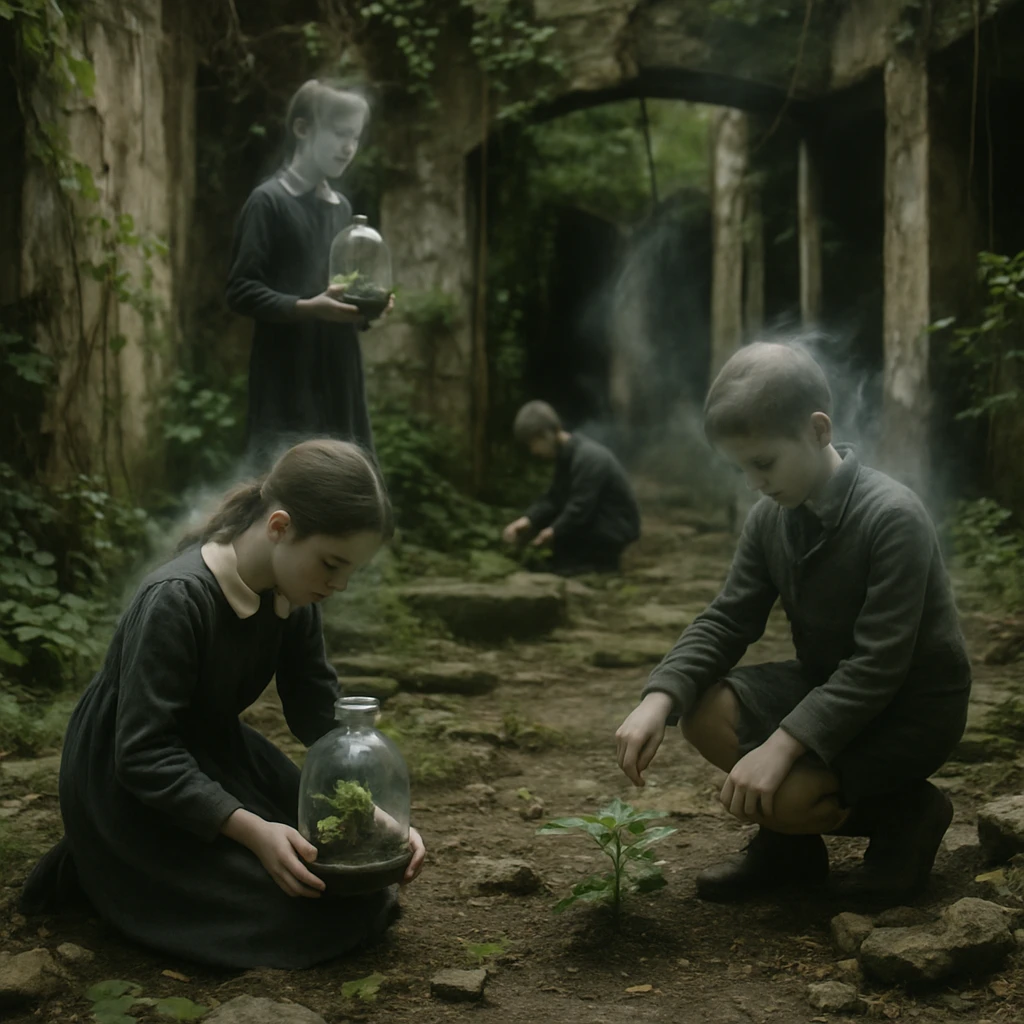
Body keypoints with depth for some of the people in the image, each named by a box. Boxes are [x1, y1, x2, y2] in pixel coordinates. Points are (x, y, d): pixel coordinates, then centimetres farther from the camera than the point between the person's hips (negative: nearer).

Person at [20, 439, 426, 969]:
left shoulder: (291, 596, -8)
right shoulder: (177, 600, -31)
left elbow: (320, 712, -5)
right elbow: (144, 754, -30)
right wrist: (250, 829, -36)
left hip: (214, 752, 8)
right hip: (129, 786, -8)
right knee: (310, 907, -13)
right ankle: (109, 869, 2)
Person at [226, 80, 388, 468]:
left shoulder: (342, 208, 19)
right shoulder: (269, 201, -4)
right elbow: (240, 291, -10)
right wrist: (305, 308, -24)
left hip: (339, 381, 7)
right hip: (287, 386, -7)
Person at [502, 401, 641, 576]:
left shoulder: (589, 458, -25)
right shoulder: (567, 454, 5)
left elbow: (580, 509, -28)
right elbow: (553, 498, 1)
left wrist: (553, 531, -26)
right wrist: (527, 519, -11)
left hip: (616, 528, -10)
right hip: (596, 520, 10)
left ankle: (602, 559, -7)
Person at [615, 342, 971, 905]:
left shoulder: (893, 517, -27)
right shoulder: (770, 518, -4)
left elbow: (878, 666, -30)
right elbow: (726, 621, -5)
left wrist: (782, 744, -36)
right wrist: (659, 699, -22)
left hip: (912, 705, -7)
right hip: (825, 683, 7)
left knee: (777, 796, -26)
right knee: (704, 713, -14)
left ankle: (908, 813, 3)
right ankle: (789, 844, 9)